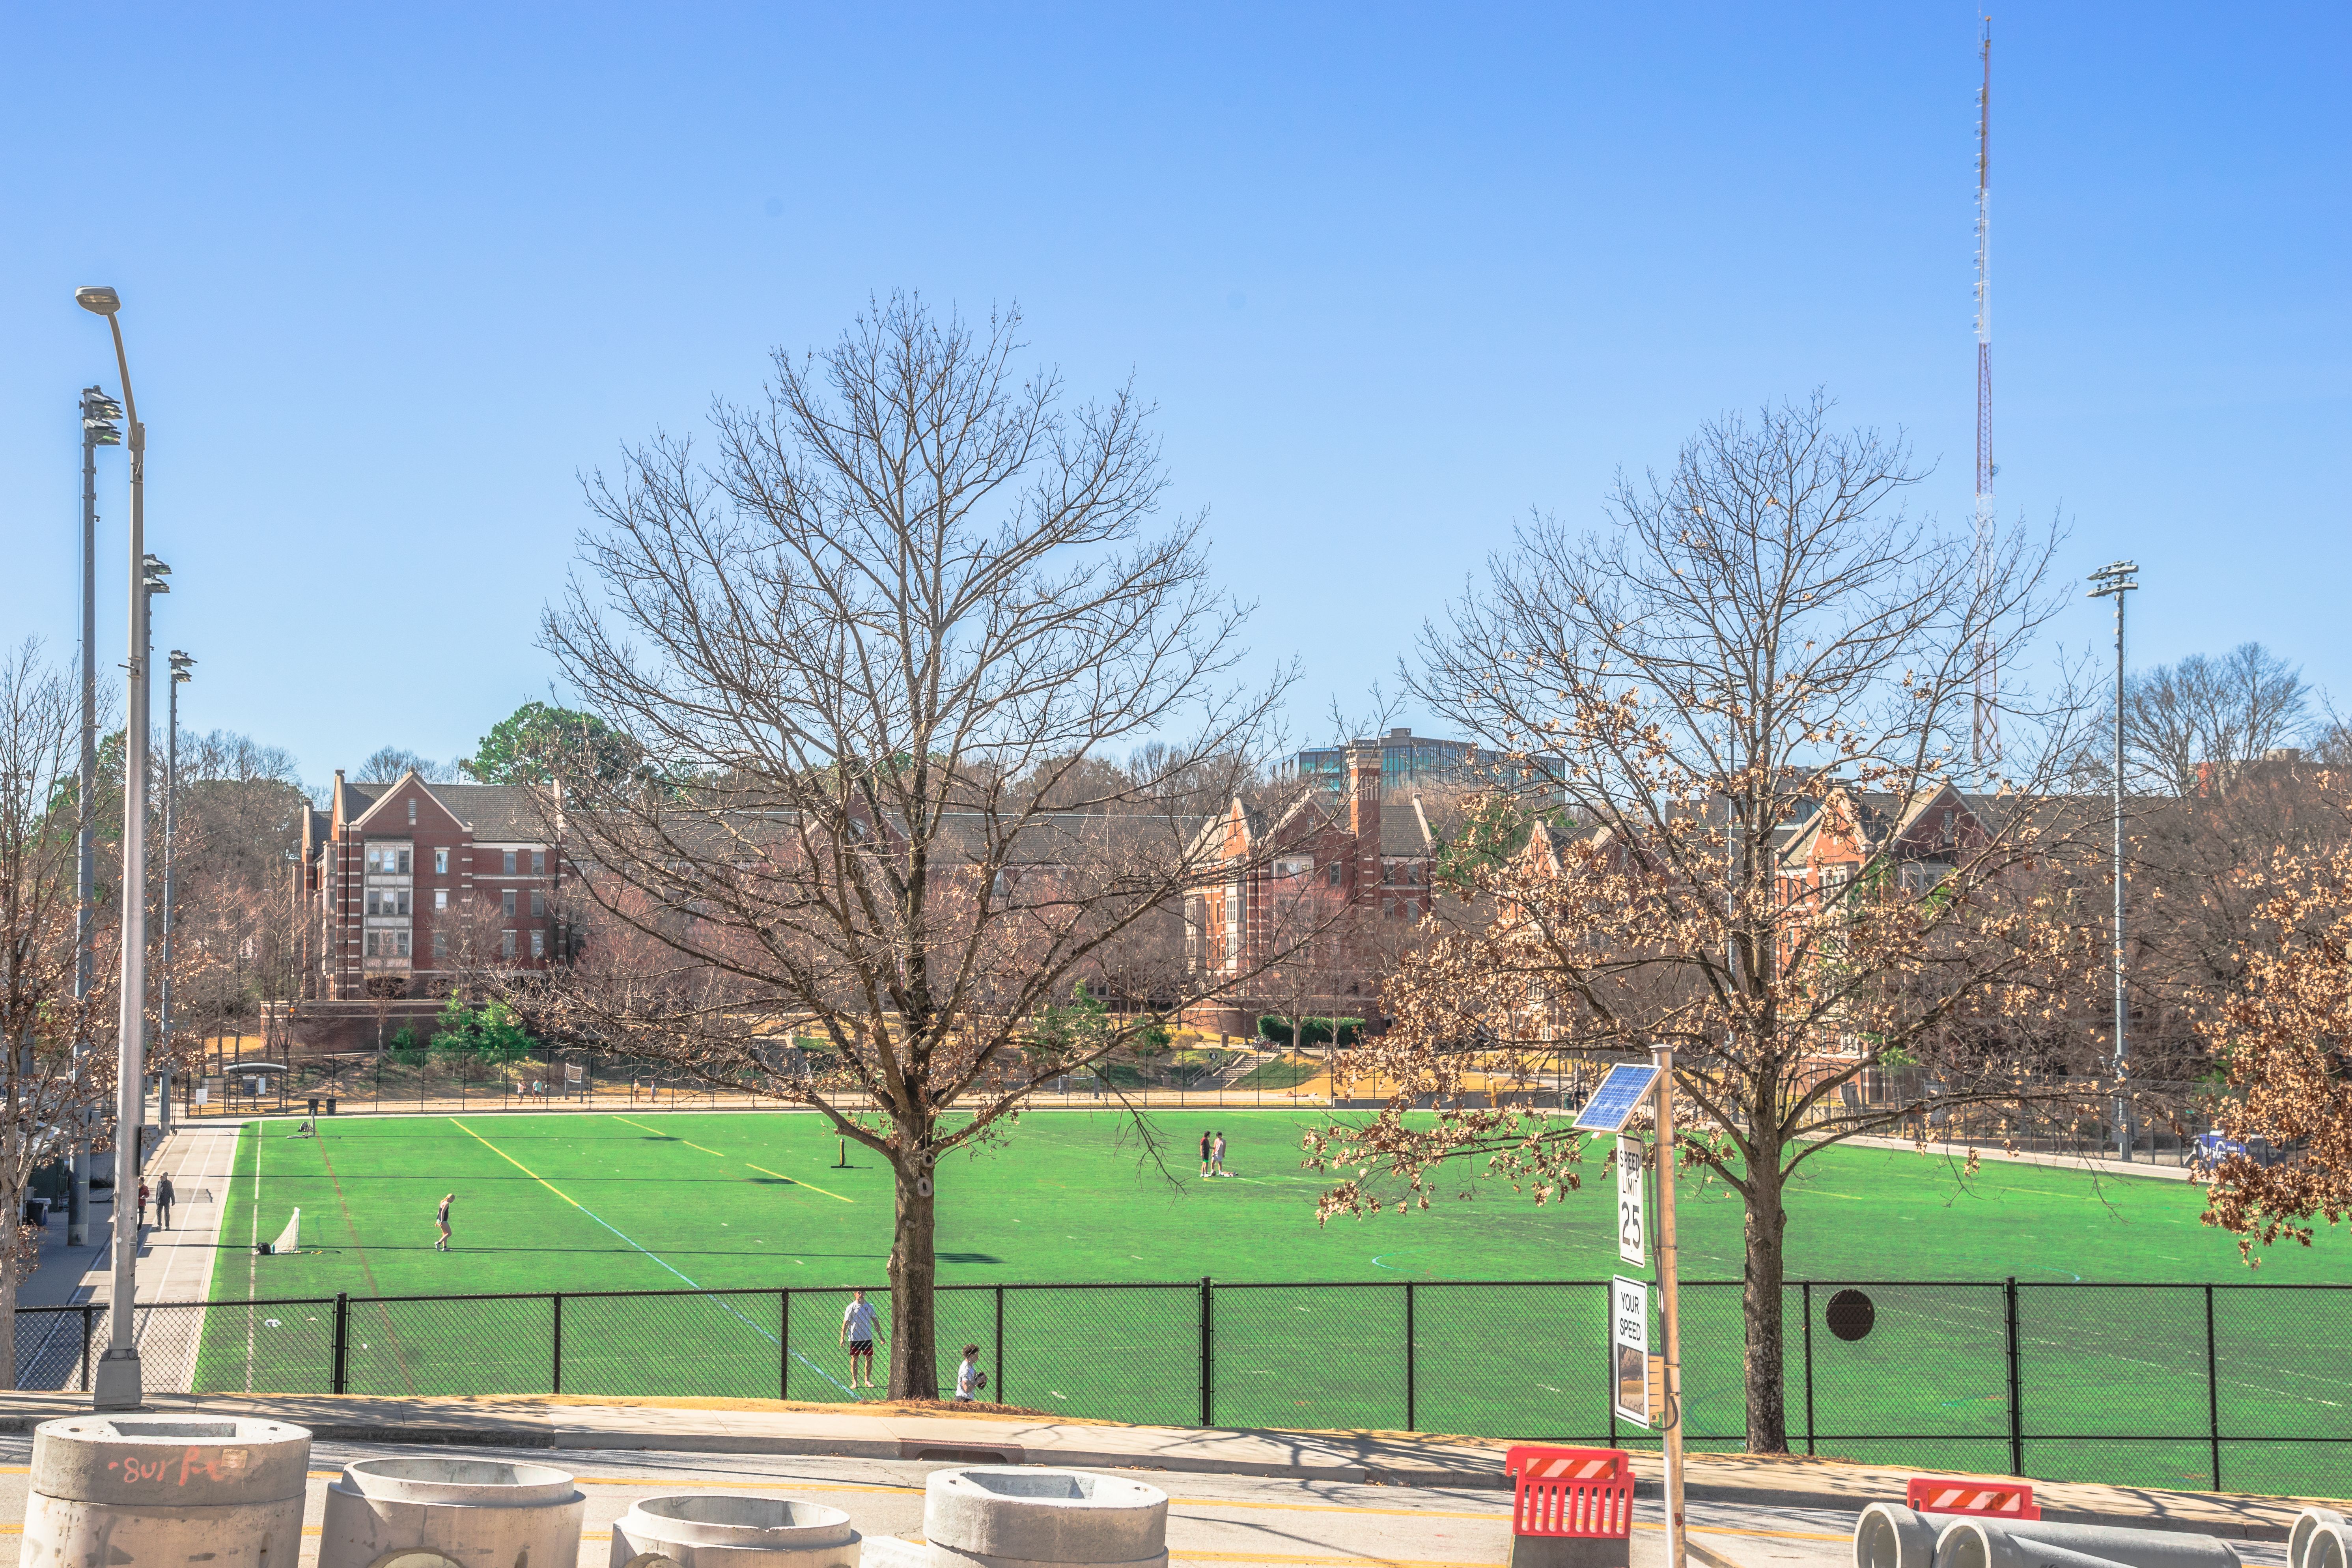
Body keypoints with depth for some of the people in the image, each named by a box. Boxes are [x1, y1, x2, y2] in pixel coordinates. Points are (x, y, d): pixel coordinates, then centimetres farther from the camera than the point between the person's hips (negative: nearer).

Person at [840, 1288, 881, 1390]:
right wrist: (842, 1338, -11)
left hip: (868, 1337, 3)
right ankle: (854, 1382, 7)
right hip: (854, 1338, -3)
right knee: (854, 1359, 1)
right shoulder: (851, 1308, -5)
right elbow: (846, 1323, -4)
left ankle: (868, 1380, 17)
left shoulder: (870, 1306, 5)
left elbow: (875, 1321, 12)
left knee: (869, 1359, 5)